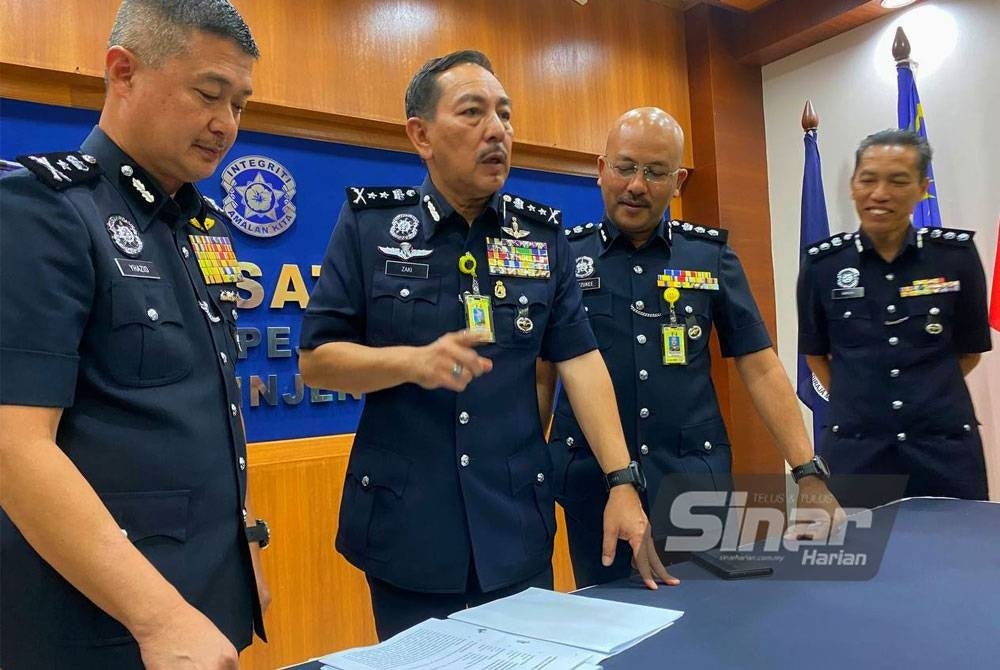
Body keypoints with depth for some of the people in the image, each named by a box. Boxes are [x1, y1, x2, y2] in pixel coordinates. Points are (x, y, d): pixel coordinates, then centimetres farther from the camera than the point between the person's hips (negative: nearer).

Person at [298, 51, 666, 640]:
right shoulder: (369, 223, -3)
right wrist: (414, 361, -23)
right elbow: (316, 358, -5)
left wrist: (622, 481, -9)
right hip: (406, 526, -2)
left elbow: (580, 359, -1)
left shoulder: (542, 234, 3)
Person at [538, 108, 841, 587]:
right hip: (593, 484, 0)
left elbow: (760, 368, 3)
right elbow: (541, 376, 3)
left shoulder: (711, 256, 3)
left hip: (695, 481, 1)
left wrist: (808, 473, -4)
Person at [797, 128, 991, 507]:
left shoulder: (957, 255, -3)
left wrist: (929, 397, 12)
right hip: (855, 449, 0)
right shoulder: (822, 262, -3)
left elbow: (970, 349, 10)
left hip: (946, 448, 1)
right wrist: (860, 401, 6)